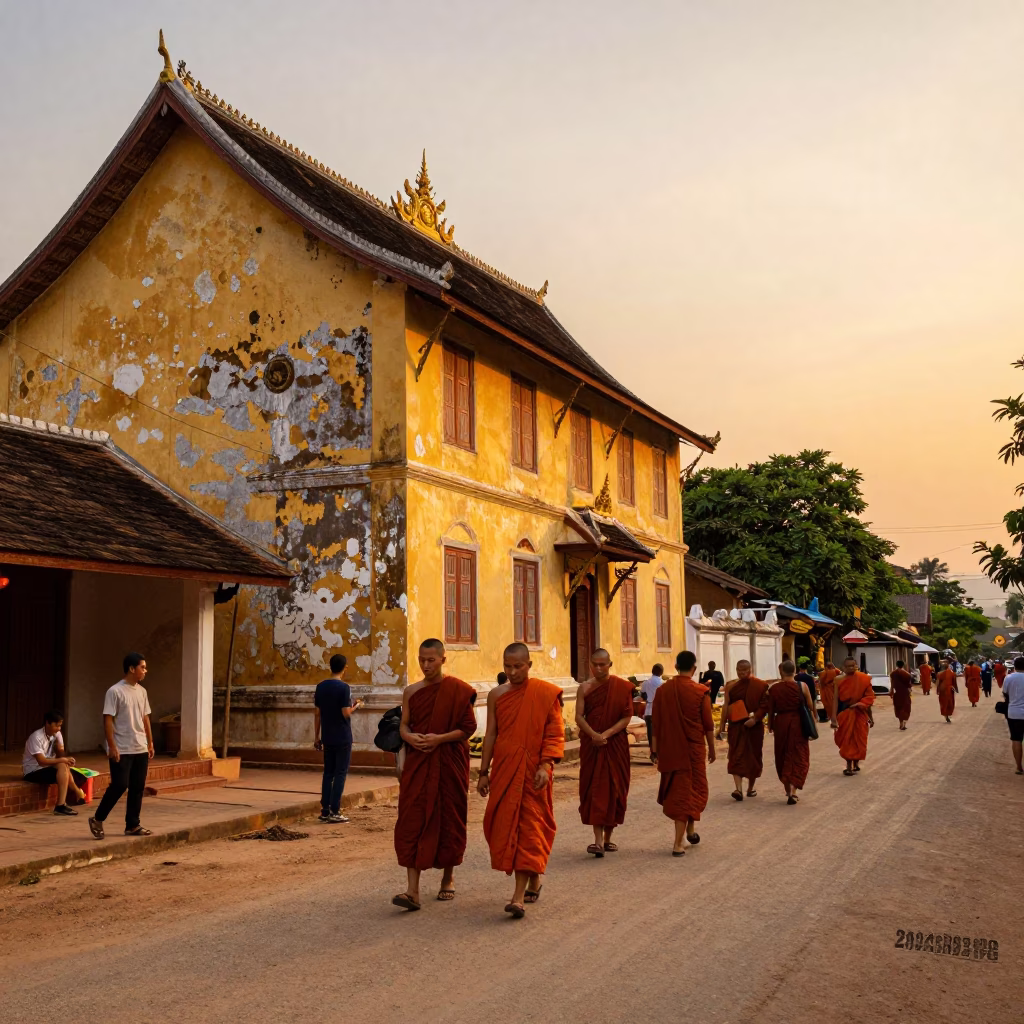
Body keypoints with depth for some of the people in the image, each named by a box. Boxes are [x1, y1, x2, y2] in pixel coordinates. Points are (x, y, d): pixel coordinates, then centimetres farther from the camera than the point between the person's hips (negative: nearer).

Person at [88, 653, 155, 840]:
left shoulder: (142, 691, 10)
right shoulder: (115, 691, -11)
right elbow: (108, 720, -13)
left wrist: (150, 743, 15)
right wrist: (112, 747, -17)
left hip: (140, 749, 7)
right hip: (122, 750, -7)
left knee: (138, 788, 7)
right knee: (119, 785, -8)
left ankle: (132, 825, 15)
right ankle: (97, 820, 10)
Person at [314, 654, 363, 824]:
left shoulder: (320, 687, 5)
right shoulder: (343, 687, -14)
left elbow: (317, 713, 7)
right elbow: (346, 713, -17)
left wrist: (316, 737, 13)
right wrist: (356, 706, 3)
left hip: (327, 738, 6)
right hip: (342, 738, -6)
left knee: (328, 773, 12)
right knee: (340, 774, 0)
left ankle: (325, 810, 14)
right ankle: (334, 812, -1)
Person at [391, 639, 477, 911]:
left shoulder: (458, 690, -4)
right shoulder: (411, 692, 7)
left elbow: (468, 727, -6)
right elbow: (404, 725, 10)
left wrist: (440, 738, -17)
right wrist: (410, 737, -12)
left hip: (449, 765, -2)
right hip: (417, 764, 2)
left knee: (449, 820, 7)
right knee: (412, 822, -6)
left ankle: (448, 878, 28)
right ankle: (413, 890, -8)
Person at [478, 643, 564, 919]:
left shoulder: (546, 693, -5)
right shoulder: (496, 695, 6)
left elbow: (555, 733, -6)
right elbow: (491, 734, 9)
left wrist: (545, 765, -17)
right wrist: (484, 772, 7)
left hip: (532, 772, -4)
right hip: (504, 771, 4)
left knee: (529, 827, -6)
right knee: (502, 825, 7)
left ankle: (520, 895, -7)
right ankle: (533, 877, 29)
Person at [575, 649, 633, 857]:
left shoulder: (622, 687, -2)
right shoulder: (585, 688, 1)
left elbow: (627, 717, -5)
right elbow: (579, 716, -5)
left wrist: (607, 734, -17)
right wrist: (593, 734, -22)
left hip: (616, 744, 0)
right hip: (591, 745, 0)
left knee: (614, 789, 6)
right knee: (594, 789, -6)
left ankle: (608, 838, 21)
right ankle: (598, 840, -9)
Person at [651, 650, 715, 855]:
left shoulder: (662, 690, -2)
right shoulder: (700, 692, -10)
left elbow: (656, 724, 2)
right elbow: (708, 725, -5)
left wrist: (655, 749, 10)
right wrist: (712, 749, 7)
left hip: (669, 750, 3)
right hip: (693, 750, -3)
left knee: (673, 789, 18)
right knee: (689, 791, 6)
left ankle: (686, 831, 30)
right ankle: (679, 843, 4)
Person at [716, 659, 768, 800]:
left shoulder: (760, 685, -3)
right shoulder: (731, 686, 3)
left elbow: (765, 705, -6)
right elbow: (726, 705, 4)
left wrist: (755, 719, -19)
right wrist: (722, 725, 2)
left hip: (754, 726, -1)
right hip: (736, 725, 1)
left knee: (753, 755, 9)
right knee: (736, 756, -7)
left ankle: (751, 786, 24)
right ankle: (738, 788, -12)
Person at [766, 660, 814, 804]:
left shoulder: (773, 688, -5)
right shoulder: (802, 686, -6)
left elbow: (771, 710, 1)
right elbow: (810, 707, -2)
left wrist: (770, 726, 14)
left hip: (780, 723, 1)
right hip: (798, 723, -1)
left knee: (783, 757, 17)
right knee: (799, 757, 6)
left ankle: (788, 789, 26)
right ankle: (793, 790, -10)